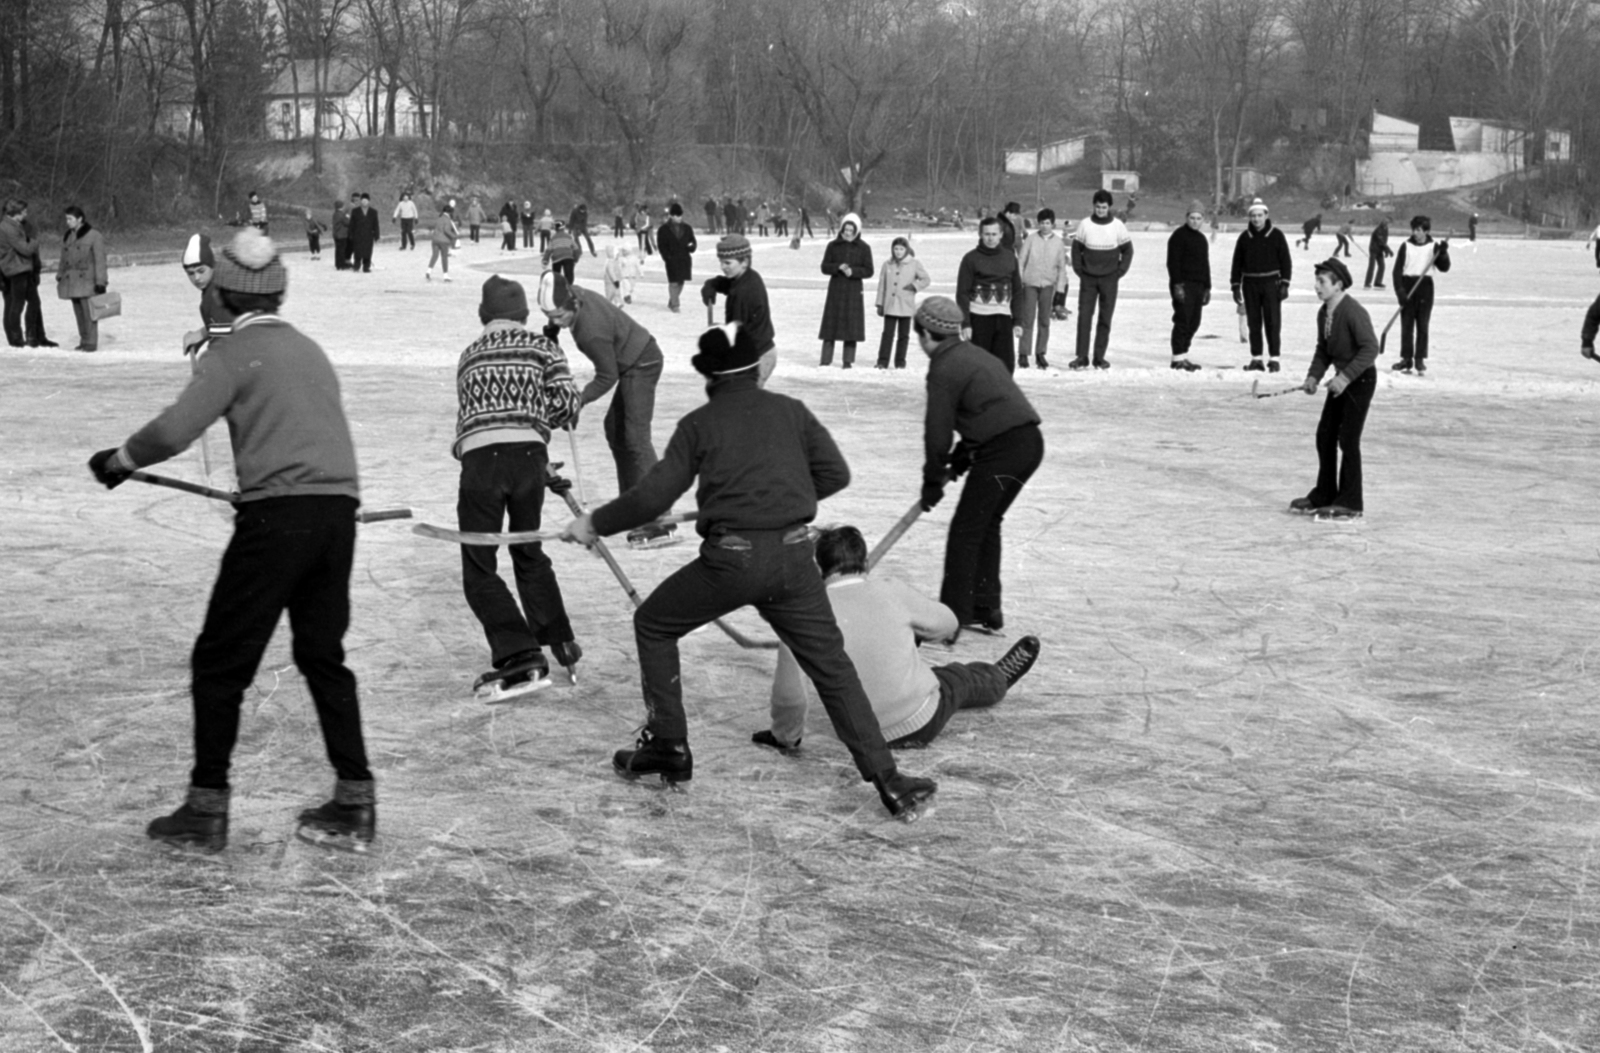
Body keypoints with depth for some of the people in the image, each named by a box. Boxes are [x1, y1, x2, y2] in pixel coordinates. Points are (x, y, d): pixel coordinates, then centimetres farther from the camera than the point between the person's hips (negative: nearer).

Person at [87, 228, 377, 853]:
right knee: (323, 654, 16)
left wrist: (121, 459, 3)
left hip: (278, 516, -7)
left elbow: (177, 429, -13)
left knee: (221, 660, 3)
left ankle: (207, 808, 5)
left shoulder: (233, 352, -2)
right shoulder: (308, 349, 20)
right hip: (338, 510, 7)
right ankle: (354, 803, 14)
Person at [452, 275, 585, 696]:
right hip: (528, 452, 1)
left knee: (479, 570, 1)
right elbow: (566, 401, 3)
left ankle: (522, 657, -11)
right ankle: (560, 642, 26)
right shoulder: (542, 347, 14)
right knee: (529, 553, 22)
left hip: (479, 456, -1)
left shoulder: (469, 355, 23)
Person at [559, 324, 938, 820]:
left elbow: (654, 495, 1)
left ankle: (668, 747, 21)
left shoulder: (699, 424, 6)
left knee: (653, 625, 20)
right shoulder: (790, 411, 12)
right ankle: (886, 778, 3)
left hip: (730, 558, -2)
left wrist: (595, 523, 14)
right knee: (830, 663, 9)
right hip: (793, 555, 2)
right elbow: (834, 474, 8)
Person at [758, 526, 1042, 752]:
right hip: (922, 722, -2)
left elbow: (789, 692, -14)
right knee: (961, 677, 30)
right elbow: (946, 624, 3)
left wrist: (785, 737, 4)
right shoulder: (889, 592, -14)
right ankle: (999, 679, 62)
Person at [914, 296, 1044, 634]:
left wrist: (933, 482, 4)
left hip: (1003, 449, -9)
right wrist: (959, 463, 22)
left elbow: (938, 432, -7)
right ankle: (986, 609, 26)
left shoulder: (943, 370, -8)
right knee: (986, 524, 21)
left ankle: (954, 615, 0)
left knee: (965, 530, -1)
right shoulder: (975, 356, 21)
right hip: (1030, 441, 9)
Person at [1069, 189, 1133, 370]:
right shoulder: (1085, 224, -1)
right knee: (1084, 316, -5)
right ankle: (1082, 357, -4)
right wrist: (1079, 269, -1)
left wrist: (1120, 272, -2)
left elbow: (1128, 250, 6)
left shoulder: (1118, 226, -2)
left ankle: (1100, 357, 8)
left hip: (1109, 279, 0)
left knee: (1105, 319, 3)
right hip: (1088, 278, 0)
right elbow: (1076, 248, 8)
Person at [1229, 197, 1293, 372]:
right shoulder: (1244, 237, 7)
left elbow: (1286, 260, 0)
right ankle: (1256, 358, 10)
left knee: (1272, 322, -5)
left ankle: (1274, 359, -2)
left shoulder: (1276, 235, 0)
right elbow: (1237, 262, 10)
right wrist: (1235, 286, 5)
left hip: (1271, 282, -3)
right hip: (1250, 284, 3)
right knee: (1254, 323, 5)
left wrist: (1284, 284, -7)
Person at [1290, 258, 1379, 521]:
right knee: (1324, 435, 10)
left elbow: (1370, 348, -25)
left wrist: (1346, 377, -30)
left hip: (1361, 378, -9)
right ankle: (1324, 495, 23)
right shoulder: (1323, 313, 3)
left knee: (1348, 439, -7)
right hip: (1341, 378, 9)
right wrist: (1314, 375, -4)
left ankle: (1350, 503, 1)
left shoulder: (1354, 312, -23)